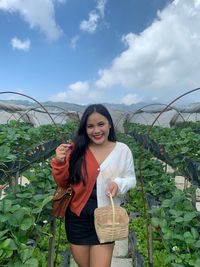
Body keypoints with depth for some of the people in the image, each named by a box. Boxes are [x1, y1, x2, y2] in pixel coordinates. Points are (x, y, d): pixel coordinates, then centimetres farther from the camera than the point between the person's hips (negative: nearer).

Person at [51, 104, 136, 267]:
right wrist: (60, 162, -20)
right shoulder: (77, 150, -11)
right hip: (77, 219, 2)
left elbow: (131, 179, 2)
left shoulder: (122, 150, -9)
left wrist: (119, 184, -19)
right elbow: (62, 183, -2)